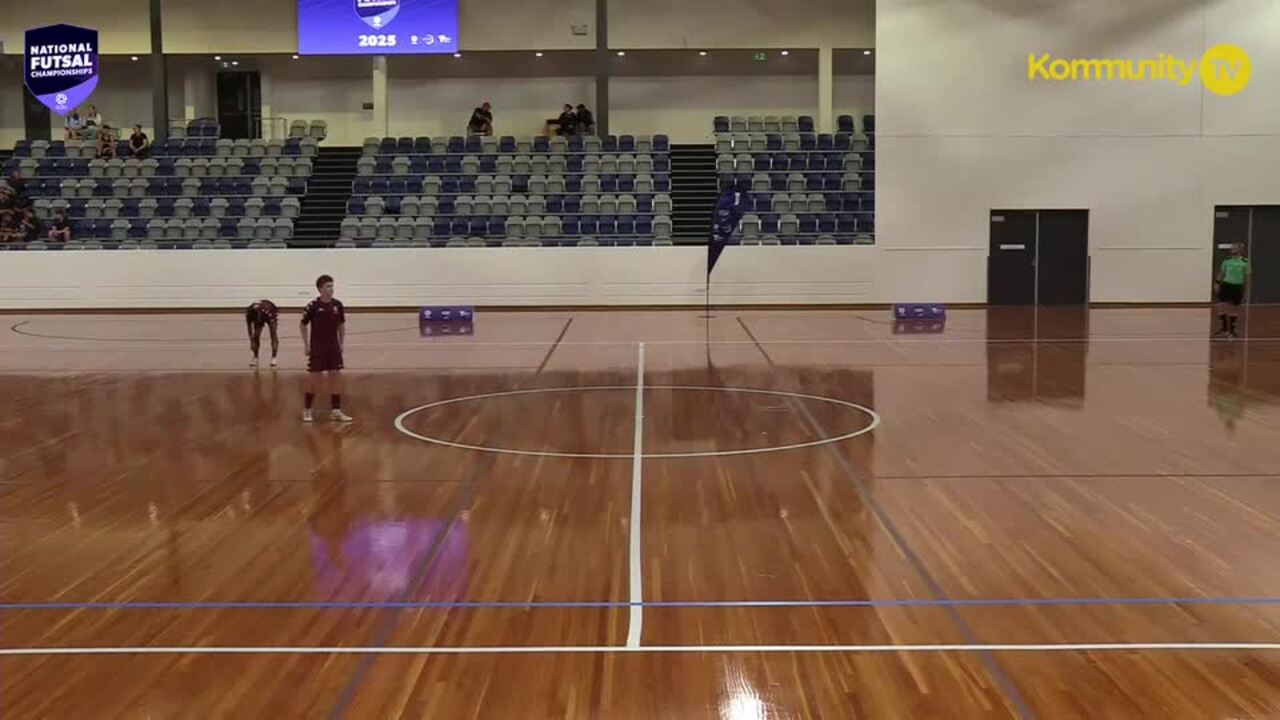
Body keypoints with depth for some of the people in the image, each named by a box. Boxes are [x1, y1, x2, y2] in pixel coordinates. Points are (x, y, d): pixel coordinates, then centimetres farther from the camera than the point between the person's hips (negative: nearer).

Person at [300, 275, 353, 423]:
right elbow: (303, 325, -1)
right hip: (317, 347, -3)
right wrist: (306, 345, -3)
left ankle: (336, 411, 6)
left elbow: (341, 325, 11)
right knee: (313, 378, 0)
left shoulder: (337, 305, -1)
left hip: (334, 346, 4)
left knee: (336, 376, 0)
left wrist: (341, 343, 9)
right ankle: (307, 410, 15)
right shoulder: (313, 306, -11)